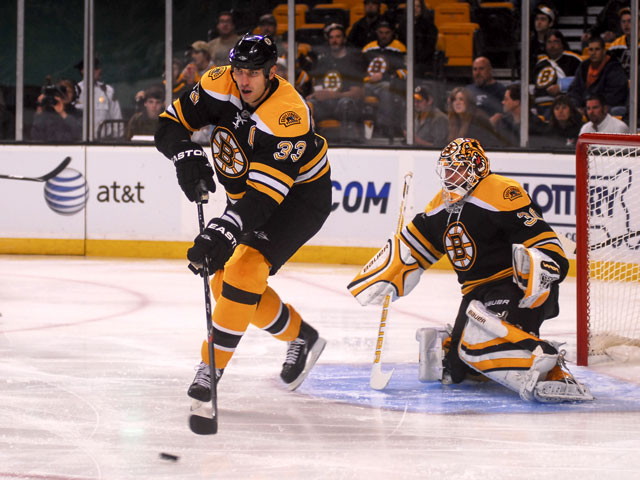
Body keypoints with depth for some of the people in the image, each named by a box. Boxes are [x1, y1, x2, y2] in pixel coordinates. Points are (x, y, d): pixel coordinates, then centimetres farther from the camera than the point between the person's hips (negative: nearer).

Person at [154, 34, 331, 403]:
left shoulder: (289, 116, -33)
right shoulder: (219, 85, -15)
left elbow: (266, 194, -39)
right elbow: (169, 125, -10)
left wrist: (226, 230, -49)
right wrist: (187, 154, -31)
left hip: (300, 194, -8)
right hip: (245, 192, 8)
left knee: (245, 268, -26)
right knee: (225, 282, 5)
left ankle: (213, 365, -18)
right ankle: (301, 337, 24)